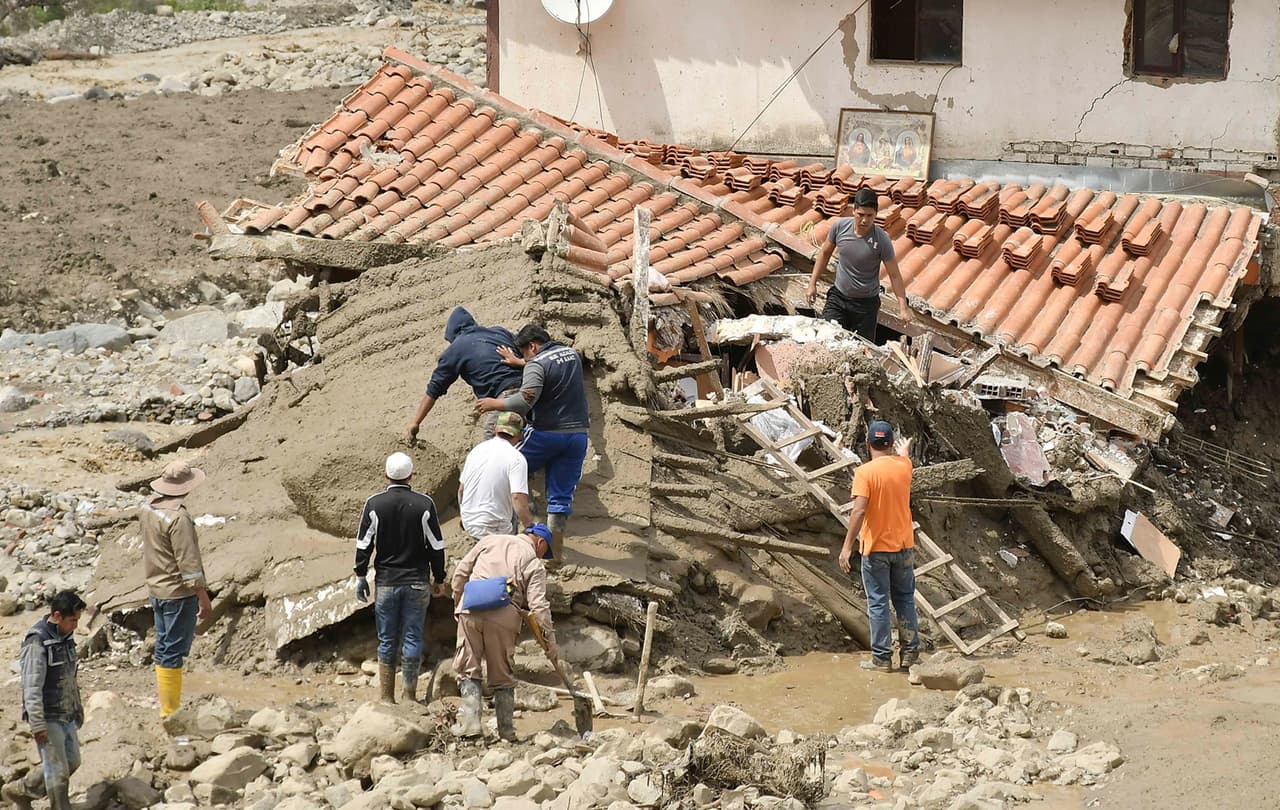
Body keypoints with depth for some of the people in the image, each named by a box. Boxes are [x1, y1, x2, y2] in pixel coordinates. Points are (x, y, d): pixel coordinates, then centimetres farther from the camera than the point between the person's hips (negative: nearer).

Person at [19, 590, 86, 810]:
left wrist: (78, 707, 24)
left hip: (67, 716, 9)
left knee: (72, 763, 17)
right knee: (58, 771, -2)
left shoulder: (65, 637, 6)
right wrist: (38, 725, -24)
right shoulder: (37, 643, -21)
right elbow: (32, 688, -23)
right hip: (48, 718, -9)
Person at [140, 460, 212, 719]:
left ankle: (168, 709, 24)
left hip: (156, 588, 9)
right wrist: (203, 597, -16)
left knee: (164, 648, 16)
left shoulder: (147, 508, 5)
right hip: (179, 592, -9)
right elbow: (189, 563, -22)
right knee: (174, 651, -3)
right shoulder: (178, 517, -23)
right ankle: (170, 712, 1)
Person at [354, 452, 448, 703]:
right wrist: (439, 580, 10)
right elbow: (436, 546, 1)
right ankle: (409, 695, 6)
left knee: (387, 641, 7)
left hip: (386, 582, 0)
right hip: (416, 582, 0)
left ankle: (387, 696, 9)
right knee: (413, 639, 4)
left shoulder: (374, 504, -4)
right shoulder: (425, 504, -3)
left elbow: (364, 544, -1)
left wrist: (361, 576, 8)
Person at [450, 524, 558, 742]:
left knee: (467, 669, 10)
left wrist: (457, 603, 25)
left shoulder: (490, 540, 19)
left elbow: (461, 572, 15)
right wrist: (550, 641, 2)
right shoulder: (535, 564, 9)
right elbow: (538, 605, -1)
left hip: (470, 611, 1)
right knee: (502, 676, 11)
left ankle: (470, 721, -1)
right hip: (503, 618, -1)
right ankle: (506, 729, 15)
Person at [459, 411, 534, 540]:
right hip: (493, 531, -7)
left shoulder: (476, 449, 8)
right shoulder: (516, 459, -13)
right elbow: (518, 498, -23)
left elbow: (461, 490, 16)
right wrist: (528, 524, -10)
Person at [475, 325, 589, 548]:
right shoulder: (572, 354, 12)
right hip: (578, 434, 6)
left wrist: (493, 404, -9)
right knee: (562, 496, 8)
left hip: (546, 433, -6)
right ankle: (556, 548, 8)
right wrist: (518, 363, 37)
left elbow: (524, 402, -23)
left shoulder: (536, 364, -12)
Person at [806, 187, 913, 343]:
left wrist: (903, 307, -17)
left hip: (866, 304, -3)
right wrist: (812, 284, 6)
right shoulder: (840, 226, -11)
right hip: (838, 297, 3)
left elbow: (894, 275, -13)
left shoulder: (882, 240, -19)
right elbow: (825, 253, 6)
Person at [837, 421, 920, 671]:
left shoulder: (865, 472, -16)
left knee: (878, 603, 2)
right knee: (905, 599, 15)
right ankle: (910, 653, 19)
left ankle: (882, 658, 5)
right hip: (904, 546, 4)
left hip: (875, 548, -4)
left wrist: (847, 546, -21)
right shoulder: (903, 465, 1)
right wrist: (903, 451, 52)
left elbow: (859, 510, -23)